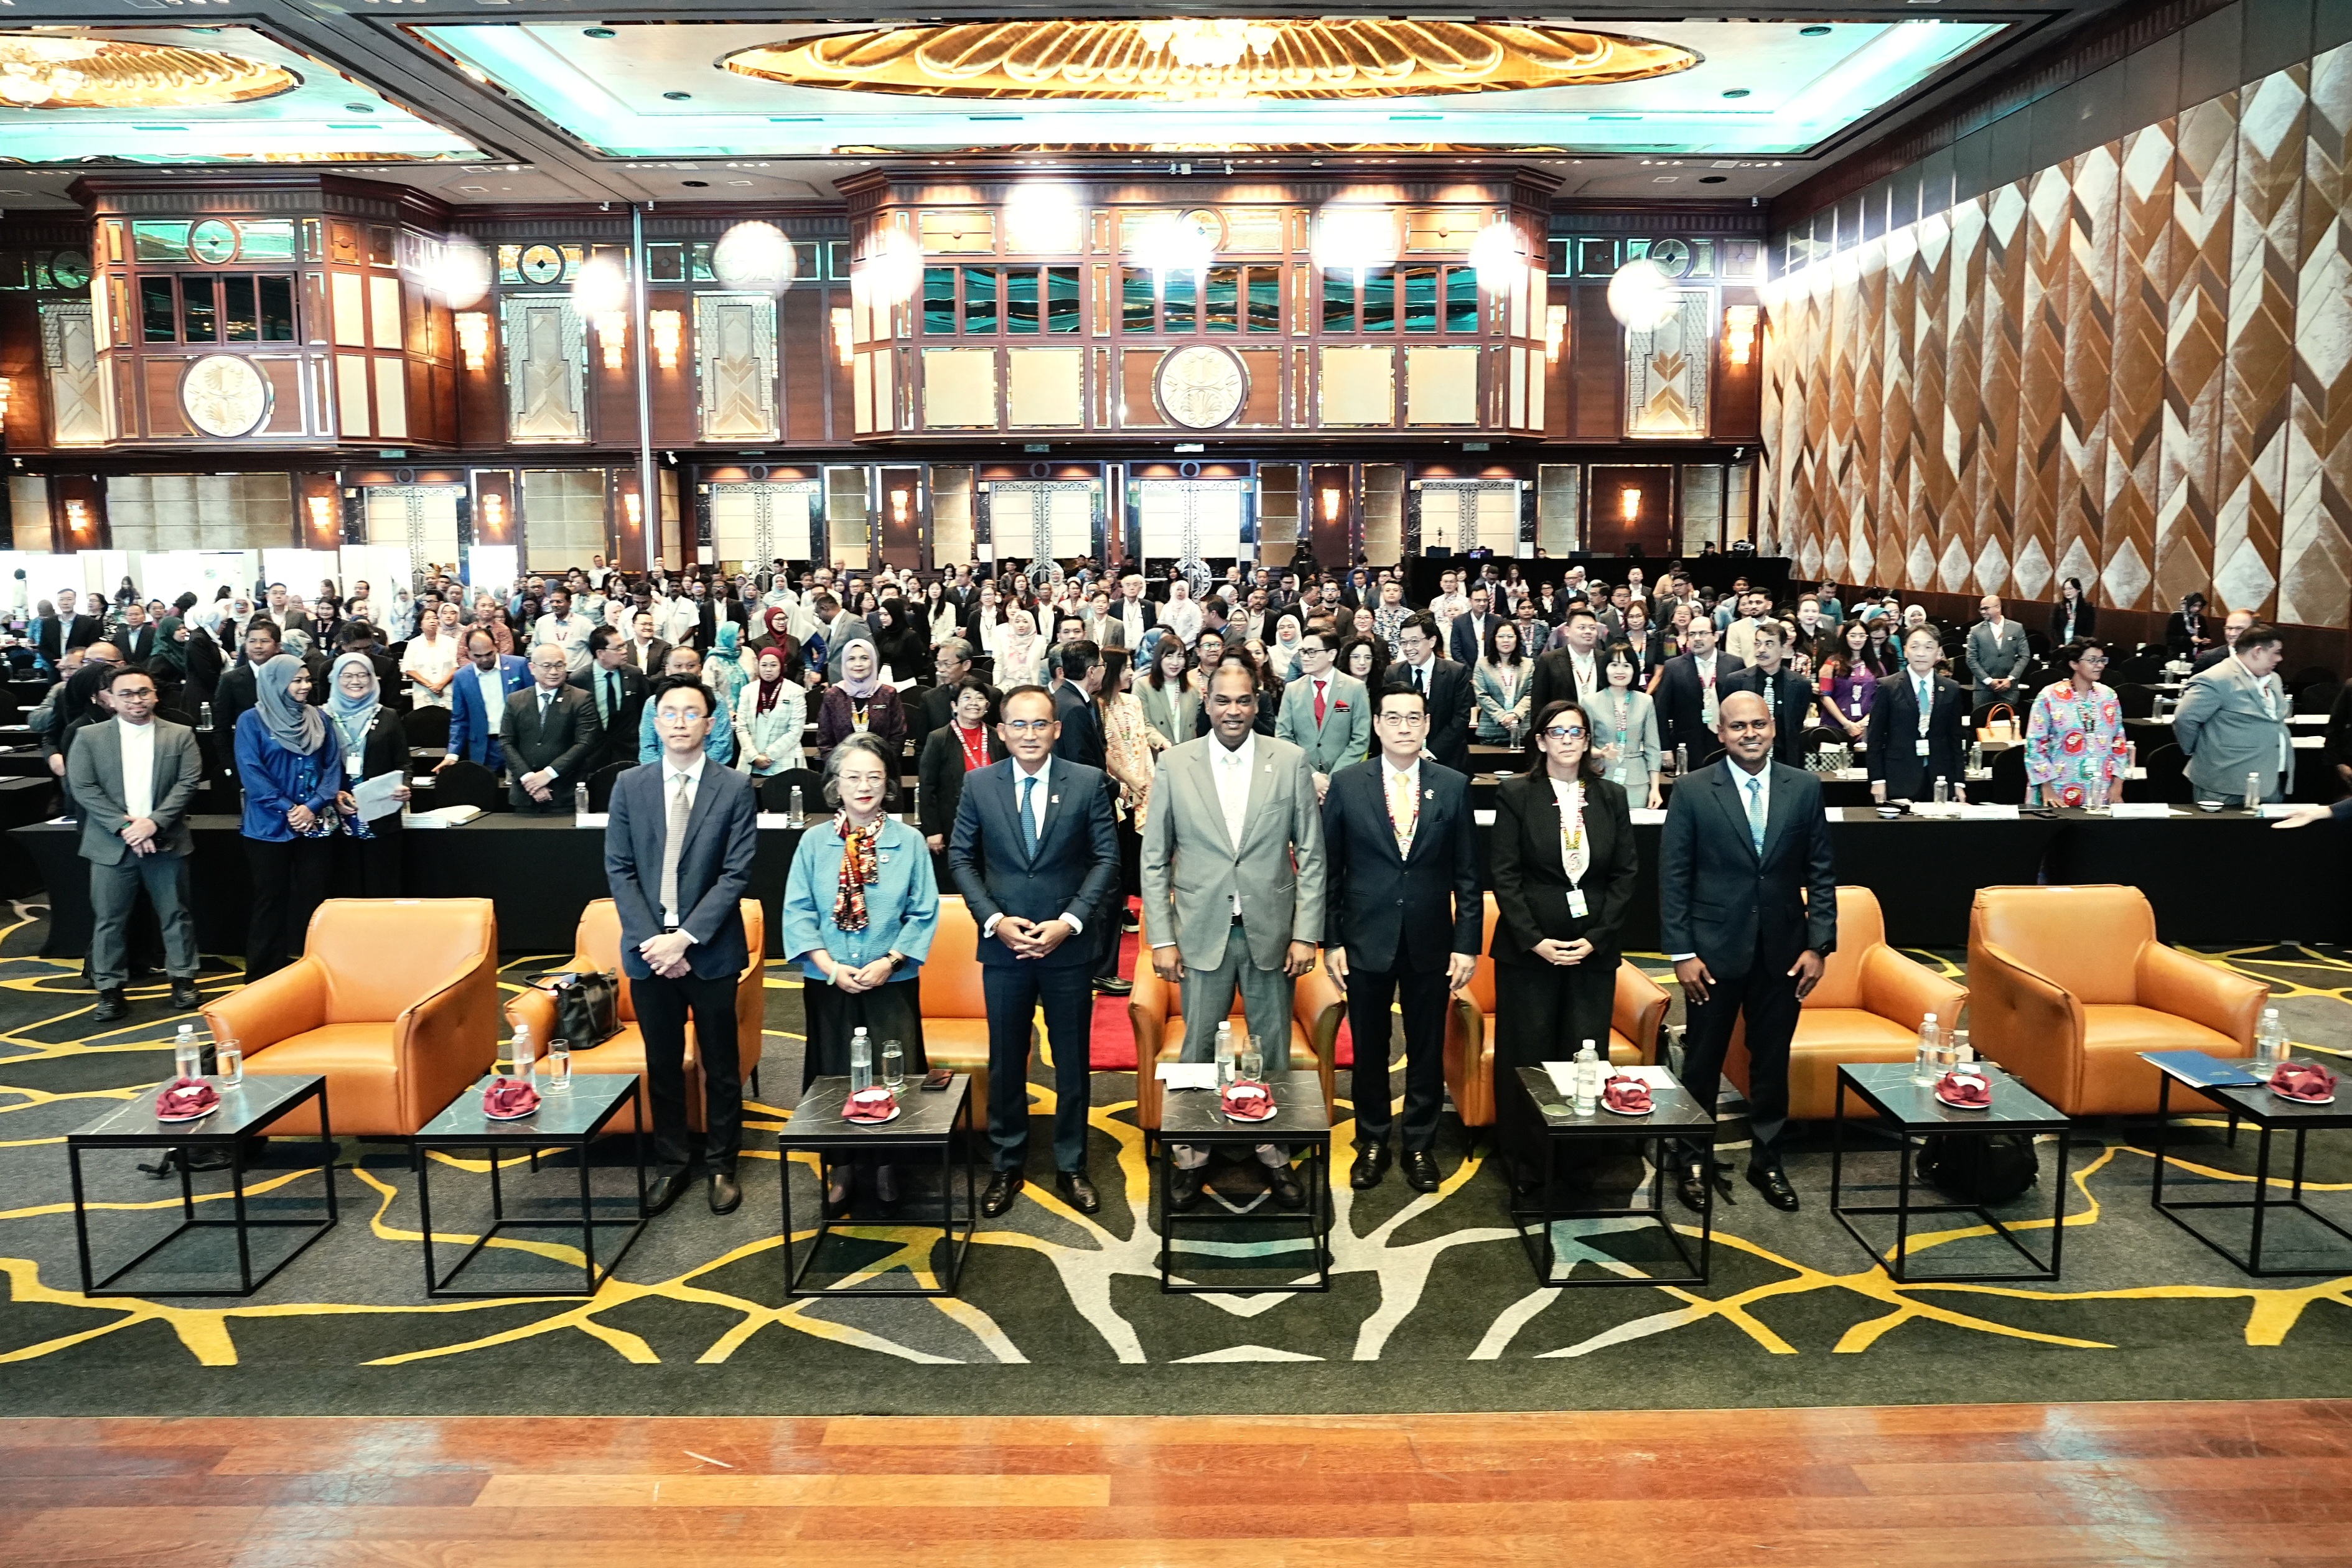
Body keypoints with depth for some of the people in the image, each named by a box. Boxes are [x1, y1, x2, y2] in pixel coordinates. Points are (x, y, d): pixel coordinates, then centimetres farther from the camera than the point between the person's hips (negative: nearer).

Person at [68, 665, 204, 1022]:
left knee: (175, 915, 7)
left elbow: (188, 783, -3)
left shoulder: (180, 735, 4)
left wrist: (154, 822, -15)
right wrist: (125, 826, -14)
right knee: (109, 920, 4)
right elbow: (83, 788, -4)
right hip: (111, 845, 0)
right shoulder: (90, 738, 3)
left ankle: (183, 980, 17)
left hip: (165, 842, 0)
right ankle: (110, 990, 11)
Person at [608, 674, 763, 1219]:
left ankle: (722, 1165, 22)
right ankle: (672, 1163, 26)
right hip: (647, 948, 2)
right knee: (663, 1064, 12)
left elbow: (736, 874, -9)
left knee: (720, 1064, 9)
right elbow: (619, 869, 1)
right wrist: (651, 939, -10)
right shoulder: (629, 786, 4)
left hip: (711, 950, -2)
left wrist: (686, 937, -16)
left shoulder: (734, 789, -4)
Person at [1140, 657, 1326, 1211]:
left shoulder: (1290, 761, -1)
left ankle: (1276, 1154, 26)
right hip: (1202, 932, 0)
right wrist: (1160, 938, -3)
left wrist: (1306, 933, -4)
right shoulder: (1174, 764, -1)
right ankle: (1191, 1156, 23)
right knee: (1198, 1053, 8)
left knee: (1273, 1051, 11)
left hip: (1271, 932, 0)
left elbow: (1311, 854, 1)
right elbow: (1154, 859, 2)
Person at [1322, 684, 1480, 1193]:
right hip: (1366, 940, 0)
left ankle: (1420, 1145, 25)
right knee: (1369, 1049, 10)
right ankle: (1371, 1143, 26)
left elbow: (1467, 875, 2)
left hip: (1430, 943, 1)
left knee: (1427, 1050, 9)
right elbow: (1329, 870, 1)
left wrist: (1467, 944, -2)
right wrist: (1330, 941, -3)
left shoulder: (1453, 786, 1)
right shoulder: (1347, 784, -1)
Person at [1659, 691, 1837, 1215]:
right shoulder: (1693, 791, -6)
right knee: (1703, 1061, 9)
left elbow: (1821, 872, 4)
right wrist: (1681, 951, -10)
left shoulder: (1804, 788, 1)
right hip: (1715, 948, -2)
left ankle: (1766, 1160, 29)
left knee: (1772, 1060, 12)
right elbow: (1673, 876, -6)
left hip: (1781, 949, 2)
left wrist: (1819, 944, -2)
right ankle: (1695, 1162, 24)